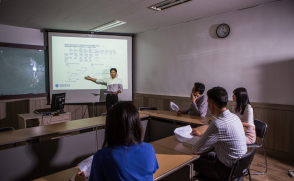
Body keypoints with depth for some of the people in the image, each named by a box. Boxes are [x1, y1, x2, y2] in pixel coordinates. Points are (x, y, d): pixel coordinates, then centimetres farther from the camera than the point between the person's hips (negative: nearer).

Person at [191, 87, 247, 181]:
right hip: (238, 165, 8)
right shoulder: (234, 117, -3)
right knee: (204, 156, 23)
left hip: (228, 172, -8)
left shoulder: (218, 124, -31)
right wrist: (202, 135, 21)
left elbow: (196, 150, -23)